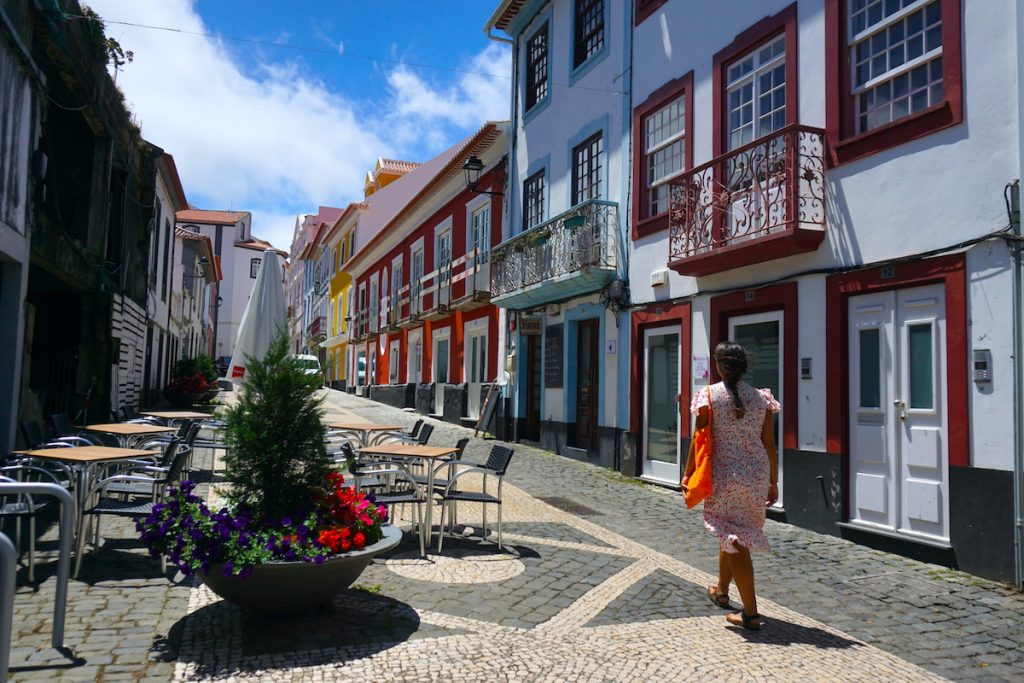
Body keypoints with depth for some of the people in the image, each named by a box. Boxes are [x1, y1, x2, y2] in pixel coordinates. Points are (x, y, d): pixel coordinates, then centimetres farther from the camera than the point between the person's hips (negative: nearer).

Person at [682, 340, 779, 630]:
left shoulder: (709, 395, -8)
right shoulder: (762, 397, 2)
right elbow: (769, 445, 4)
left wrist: (688, 475, 2)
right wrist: (773, 482, 12)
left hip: (724, 474, -4)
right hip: (757, 475, 5)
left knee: (733, 539, 2)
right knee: (734, 535, 22)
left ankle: (750, 613, 1)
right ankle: (721, 591, 41)